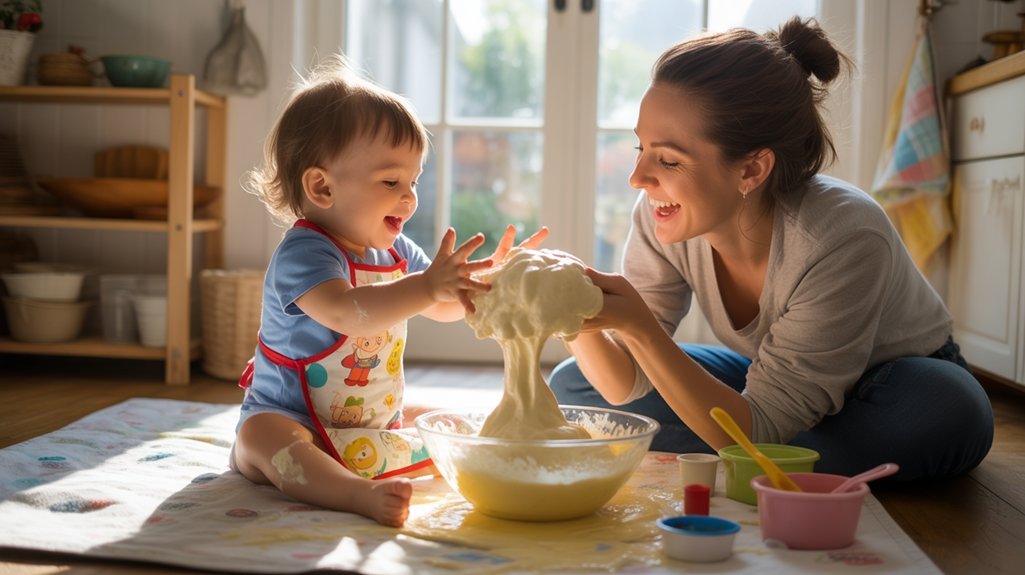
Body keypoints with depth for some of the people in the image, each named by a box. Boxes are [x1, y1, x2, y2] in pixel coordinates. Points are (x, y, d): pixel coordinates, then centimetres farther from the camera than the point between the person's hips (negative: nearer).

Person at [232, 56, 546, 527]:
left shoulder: (396, 252, 5)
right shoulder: (303, 253, -22)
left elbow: (446, 308, 14)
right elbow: (344, 312, -41)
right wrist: (428, 286, -51)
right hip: (292, 424, -9)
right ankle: (362, 495, -58)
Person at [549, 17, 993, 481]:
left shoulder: (844, 239, -36)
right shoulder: (661, 217, -21)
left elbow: (759, 432, -34)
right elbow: (627, 387, -17)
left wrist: (639, 327, -45)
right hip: (770, 380, 4)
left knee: (952, 415, -40)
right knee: (572, 386, -9)